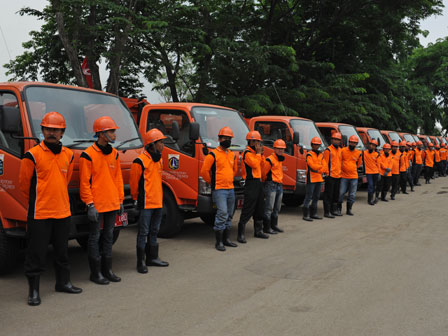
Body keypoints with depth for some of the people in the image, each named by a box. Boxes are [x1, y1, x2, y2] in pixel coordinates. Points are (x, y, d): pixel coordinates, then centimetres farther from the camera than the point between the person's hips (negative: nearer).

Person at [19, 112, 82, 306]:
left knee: (62, 250, 16)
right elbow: (24, 183, 0)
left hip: (63, 212, 5)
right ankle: (33, 290, 12)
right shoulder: (32, 155, -9)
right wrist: (37, 201, 10)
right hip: (39, 213, -5)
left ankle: (63, 282, 30)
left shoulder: (68, 155, 7)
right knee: (37, 253, 1)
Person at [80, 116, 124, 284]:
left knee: (109, 236, 13)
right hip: (96, 206, -6)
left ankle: (107, 270, 23)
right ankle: (95, 272, 13)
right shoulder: (88, 155, -10)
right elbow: (84, 182, -11)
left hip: (112, 204, 7)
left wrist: (120, 200, 13)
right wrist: (90, 205, -15)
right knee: (95, 238, 3)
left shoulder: (114, 154, 10)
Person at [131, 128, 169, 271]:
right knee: (143, 233, -2)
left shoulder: (159, 160, 13)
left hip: (158, 202, 8)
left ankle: (152, 258, 27)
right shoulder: (140, 161, -13)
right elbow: (133, 182, -7)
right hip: (146, 204, -8)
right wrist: (136, 199, 0)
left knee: (154, 232, 16)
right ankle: (141, 262, 5)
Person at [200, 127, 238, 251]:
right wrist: (212, 182, 1)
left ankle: (226, 239, 22)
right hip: (219, 189, -7)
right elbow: (204, 171, -8)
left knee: (229, 215, 12)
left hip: (230, 189, 7)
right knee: (222, 213, -17)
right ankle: (219, 242, -10)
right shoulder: (213, 154, -8)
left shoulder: (232, 155, 14)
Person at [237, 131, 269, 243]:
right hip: (251, 183, -10)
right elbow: (255, 164, -21)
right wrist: (258, 153, -11)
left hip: (258, 182, 10)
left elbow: (261, 165, 17)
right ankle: (241, 234, -8)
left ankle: (258, 231, 27)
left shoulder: (255, 153, 19)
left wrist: (261, 154, 7)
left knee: (259, 208, 16)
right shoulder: (247, 153, -11)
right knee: (247, 210, -11)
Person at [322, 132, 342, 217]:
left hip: (338, 176, 7)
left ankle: (334, 210, 25)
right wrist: (326, 173, -15)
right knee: (328, 194, -4)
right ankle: (327, 212, 0)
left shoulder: (340, 150, 15)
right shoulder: (328, 150, -6)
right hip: (330, 176, -7)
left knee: (336, 194, 14)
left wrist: (341, 172, 19)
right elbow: (325, 162, -10)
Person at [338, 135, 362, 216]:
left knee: (352, 195, 5)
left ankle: (349, 209, 18)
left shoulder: (359, 153, 6)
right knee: (341, 193, -2)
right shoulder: (343, 151, -2)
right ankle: (339, 208, 15)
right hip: (344, 176, -2)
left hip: (354, 177, 3)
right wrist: (342, 169, 6)